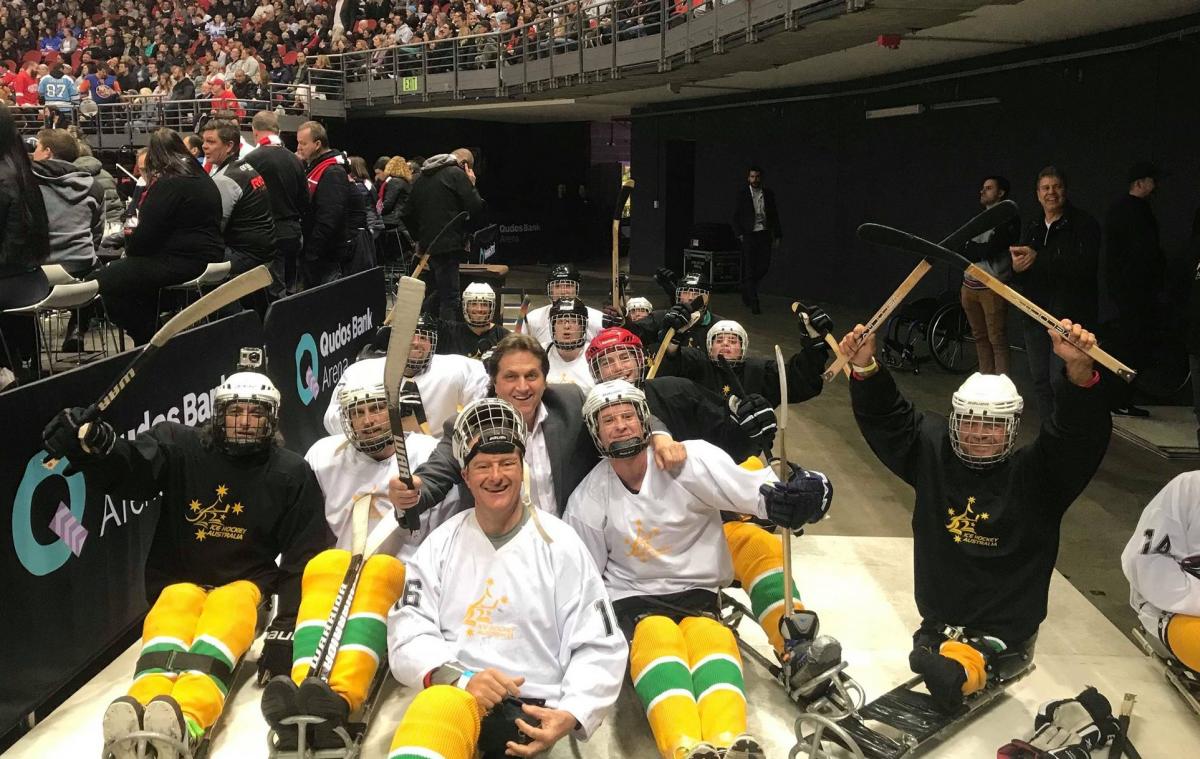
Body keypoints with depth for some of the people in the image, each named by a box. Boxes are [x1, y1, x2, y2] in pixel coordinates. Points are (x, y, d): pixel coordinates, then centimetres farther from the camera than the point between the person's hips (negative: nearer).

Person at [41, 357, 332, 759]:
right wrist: (93, 442, -42)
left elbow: (305, 557, -4)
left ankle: (184, 718, -63)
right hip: (177, 581, 1)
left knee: (226, 610, -35)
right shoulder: (181, 446, 0)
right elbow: (126, 468, -18)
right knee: (177, 607, -33)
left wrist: (285, 628, -15)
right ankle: (140, 706, -61)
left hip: (245, 584, -1)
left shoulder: (291, 473, 0)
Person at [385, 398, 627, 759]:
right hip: (451, 696, 2)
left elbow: (599, 648, 4)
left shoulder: (559, 544, 6)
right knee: (442, 707, -37)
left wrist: (570, 714, -13)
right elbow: (408, 634, 4)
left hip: (528, 711, -1)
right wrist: (460, 680, -15)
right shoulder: (441, 544, 13)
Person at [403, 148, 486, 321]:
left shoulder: (423, 177, 18)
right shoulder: (457, 174, -6)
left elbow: (407, 215, 21)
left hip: (427, 246, 8)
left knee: (435, 293, 20)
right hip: (448, 246, -8)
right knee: (449, 297, -8)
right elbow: (476, 208, -10)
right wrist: (472, 185, 5)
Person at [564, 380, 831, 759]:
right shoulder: (587, 501, 0)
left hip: (697, 594, 0)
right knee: (658, 639, -32)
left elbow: (765, 495, -19)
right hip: (630, 600, 0)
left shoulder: (690, 461, -8)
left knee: (711, 641, -31)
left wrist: (806, 490, -39)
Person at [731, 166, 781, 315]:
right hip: (748, 234, -3)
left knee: (764, 266, 1)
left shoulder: (768, 193, 9)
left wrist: (777, 236, 7)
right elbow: (736, 216, 2)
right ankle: (754, 303, -3)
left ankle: (747, 288, 28)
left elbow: (774, 215, 12)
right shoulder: (742, 194, 1)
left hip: (764, 234, 3)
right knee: (750, 268, -5)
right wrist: (739, 234, -8)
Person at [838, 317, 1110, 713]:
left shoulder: (1036, 473, -10)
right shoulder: (933, 454, 1)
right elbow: (886, 418, 0)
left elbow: (1083, 434, -25)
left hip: (1005, 631, -6)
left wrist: (1079, 371, -45)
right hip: (939, 621, 6)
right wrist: (865, 369, -19)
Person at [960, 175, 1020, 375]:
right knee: (980, 338, 10)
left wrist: (970, 248, -1)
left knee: (997, 340, -7)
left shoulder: (1008, 220, -5)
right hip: (969, 286, 7)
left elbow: (990, 249, -15)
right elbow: (962, 251, 17)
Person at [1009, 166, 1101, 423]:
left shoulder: (1083, 224, -4)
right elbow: (1018, 277, 13)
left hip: (1069, 315, -6)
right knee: (1041, 383, 11)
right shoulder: (1032, 228, 16)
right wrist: (1016, 266, -12)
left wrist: (1039, 259, -23)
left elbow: (1086, 265, -21)